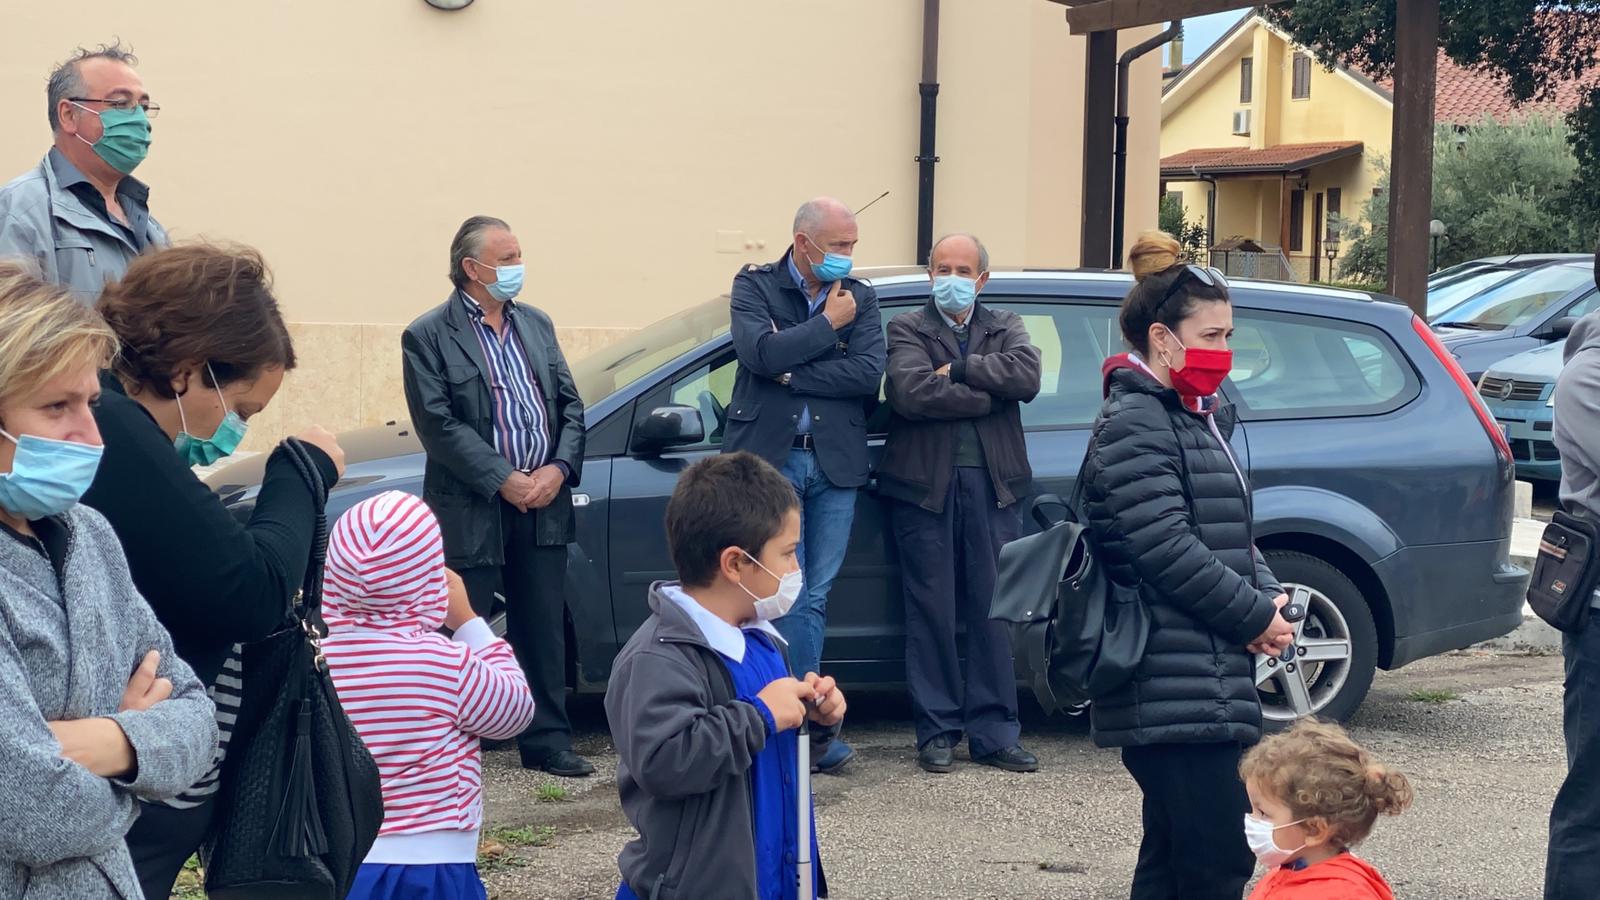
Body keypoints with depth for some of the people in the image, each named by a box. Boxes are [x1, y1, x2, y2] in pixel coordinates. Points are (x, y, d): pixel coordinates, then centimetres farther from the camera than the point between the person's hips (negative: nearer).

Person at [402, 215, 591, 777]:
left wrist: (559, 468, -5)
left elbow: (570, 404, 12)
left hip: (544, 506, 5)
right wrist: (504, 481, -17)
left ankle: (547, 741, 20)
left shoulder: (537, 325, 14)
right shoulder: (429, 336, -5)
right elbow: (439, 425, -12)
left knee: (543, 629, 11)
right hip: (473, 512, -5)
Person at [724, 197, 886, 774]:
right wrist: (828, 323, -9)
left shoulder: (860, 298, 9)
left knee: (814, 598, 5)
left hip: (834, 465, 3)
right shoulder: (755, 286, 3)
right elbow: (760, 352, -16)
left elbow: (868, 374, -6)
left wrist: (792, 373, -12)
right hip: (769, 459, -3)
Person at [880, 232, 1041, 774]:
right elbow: (910, 392, -15)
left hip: (991, 486, 2)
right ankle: (937, 731, 10)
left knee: (993, 612, 4)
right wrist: (988, 393, -11)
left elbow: (1027, 375, -8)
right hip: (926, 485, -2)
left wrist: (958, 370, -11)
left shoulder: (1004, 327, 14)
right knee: (932, 613, 2)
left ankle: (993, 733, 10)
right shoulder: (907, 329, 5)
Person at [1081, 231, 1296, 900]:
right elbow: (1168, 551, -19)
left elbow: (1233, 531, 21)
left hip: (1207, 681, 10)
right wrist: (1257, 617, -12)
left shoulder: (1197, 418, 19)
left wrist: (1269, 597, 3)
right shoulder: (1134, 425, -11)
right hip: (1173, 690, -10)